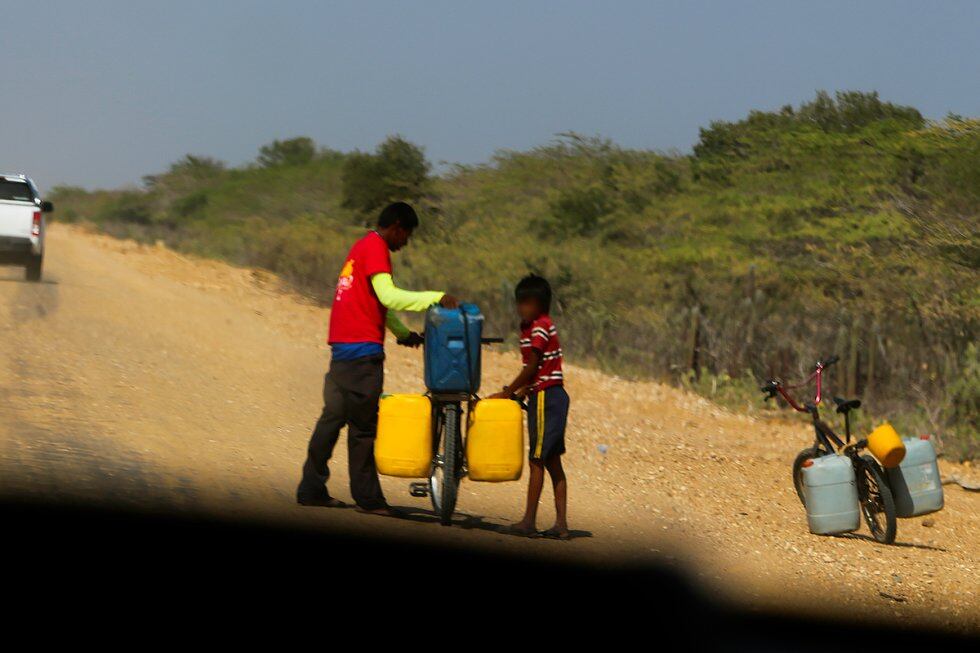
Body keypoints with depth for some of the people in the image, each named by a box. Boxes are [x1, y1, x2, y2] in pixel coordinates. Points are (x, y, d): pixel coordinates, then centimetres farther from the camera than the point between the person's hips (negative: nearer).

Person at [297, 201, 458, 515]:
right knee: (363, 424, -6)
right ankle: (367, 497, -3)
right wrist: (436, 298, -22)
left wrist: (403, 333, 26)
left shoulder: (362, 246, 23)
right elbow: (389, 296, -20)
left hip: (342, 347, 10)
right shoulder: (376, 249, -9)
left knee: (334, 416, 11)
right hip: (362, 348, -10)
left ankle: (311, 490, 12)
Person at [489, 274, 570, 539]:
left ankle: (529, 521, -3)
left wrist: (507, 392, -9)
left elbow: (532, 368, -14)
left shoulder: (541, 328, -13)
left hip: (546, 397, -10)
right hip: (551, 397, 10)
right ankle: (561, 523, 7)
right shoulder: (529, 327, 16)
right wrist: (520, 392, 8)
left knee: (537, 459, -6)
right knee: (552, 462, 8)